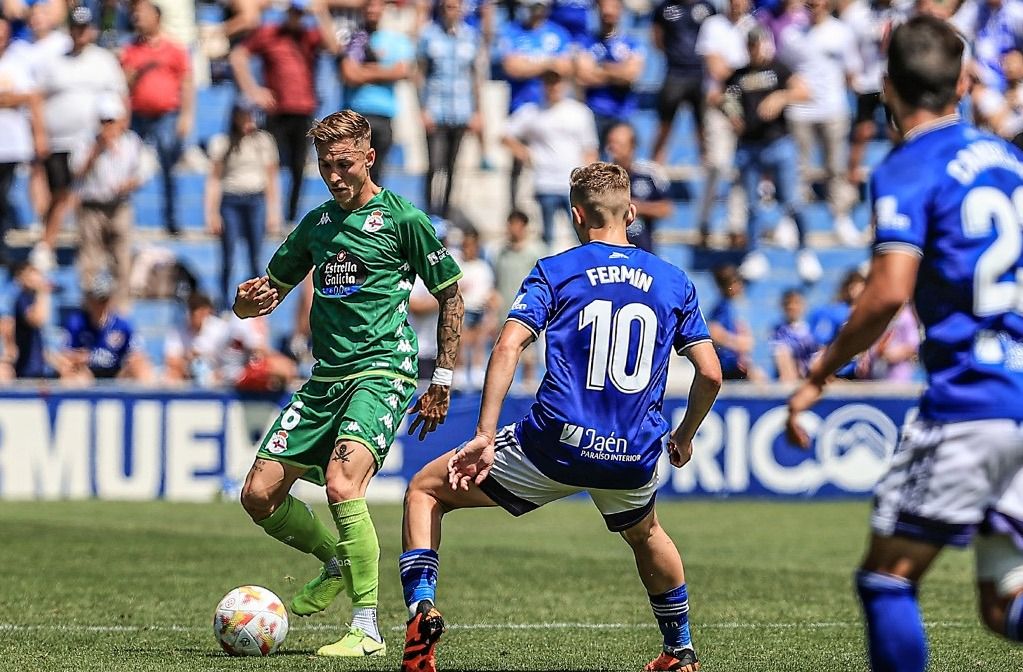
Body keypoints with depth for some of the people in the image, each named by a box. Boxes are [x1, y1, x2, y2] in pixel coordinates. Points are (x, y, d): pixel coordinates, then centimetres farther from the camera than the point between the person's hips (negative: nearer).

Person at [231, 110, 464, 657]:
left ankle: (367, 628, -20)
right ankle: (337, 562, 27)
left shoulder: (402, 218, -2)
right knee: (259, 495, 1)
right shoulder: (316, 223, 14)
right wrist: (248, 300, -4)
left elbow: (450, 295, 4)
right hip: (325, 377, 7)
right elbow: (271, 287, 21)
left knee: (341, 485, -27)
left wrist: (442, 380, 2)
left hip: (382, 371, -7)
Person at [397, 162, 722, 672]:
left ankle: (422, 607, -7)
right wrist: (684, 437, 26)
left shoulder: (555, 271, 3)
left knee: (425, 491, 13)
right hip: (633, 458, 3)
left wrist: (485, 437, -15)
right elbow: (710, 374, 9)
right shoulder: (673, 282, 11)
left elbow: (508, 346, -11)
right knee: (644, 534, 39)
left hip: (556, 444, -3)